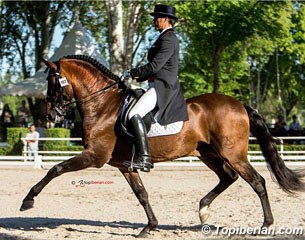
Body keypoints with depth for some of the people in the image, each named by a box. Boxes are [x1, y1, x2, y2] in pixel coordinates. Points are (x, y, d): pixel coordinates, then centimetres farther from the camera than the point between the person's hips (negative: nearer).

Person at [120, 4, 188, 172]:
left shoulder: (168, 39, -13)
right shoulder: (166, 38, 21)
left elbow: (154, 66, -20)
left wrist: (131, 73, -12)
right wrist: (137, 78, 16)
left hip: (163, 87, -11)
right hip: (158, 86, 11)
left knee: (134, 114, -26)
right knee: (127, 107, 14)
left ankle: (144, 158, -28)